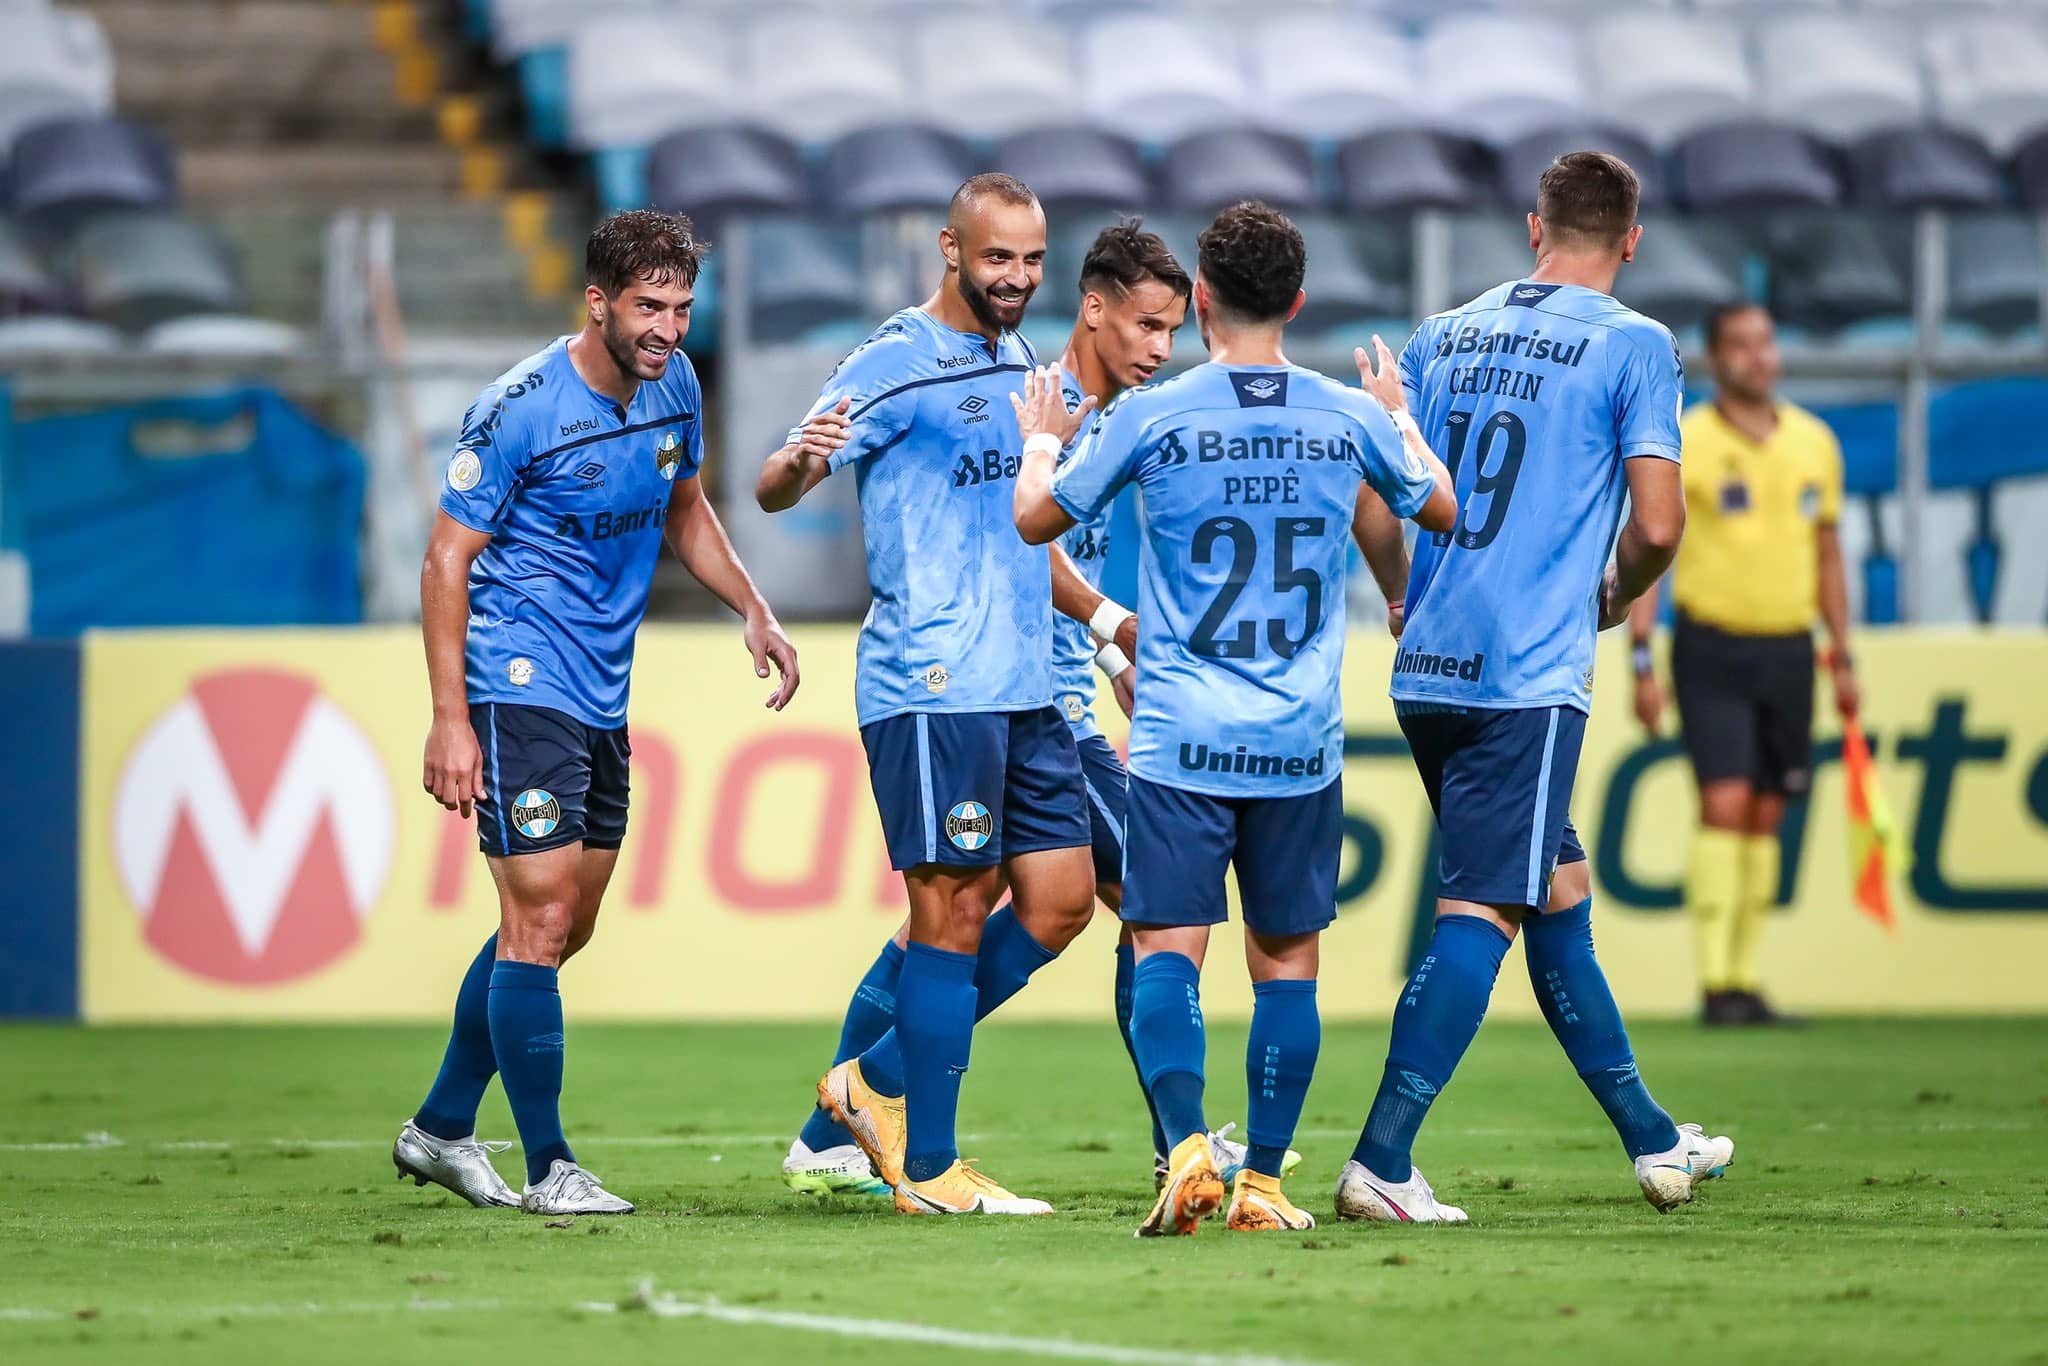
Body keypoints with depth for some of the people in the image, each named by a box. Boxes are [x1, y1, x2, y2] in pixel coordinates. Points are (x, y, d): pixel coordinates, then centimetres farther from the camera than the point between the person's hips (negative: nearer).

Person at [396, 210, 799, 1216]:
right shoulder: (519, 411, -17)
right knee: (539, 919, -11)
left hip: (602, 697, 8)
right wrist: (450, 718, -18)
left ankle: (442, 1126, 26)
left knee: (561, 926, 13)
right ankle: (548, 1166, -6)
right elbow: (447, 559, -13)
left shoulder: (673, 385, 4)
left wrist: (754, 611, 9)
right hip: (518, 685, -8)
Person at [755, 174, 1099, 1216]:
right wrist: (798, 461, -34)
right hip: (931, 686, -8)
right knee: (953, 912, -7)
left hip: (1026, 688, 8)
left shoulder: (1023, 366, 17)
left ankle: (880, 1081, 16)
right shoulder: (897, 364, -7)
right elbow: (773, 491, -13)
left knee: (1058, 901, 5)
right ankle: (928, 1169, -2)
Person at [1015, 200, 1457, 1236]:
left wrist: (1039, 439, 29)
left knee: (1167, 946, -2)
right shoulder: (1350, 418, 2)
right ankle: (1263, 1180, 6)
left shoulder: (1148, 417, -5)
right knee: (1286, 958, 8)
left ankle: (1187, 1145, -22)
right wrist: (1400, 419, 40)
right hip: (1302, 747, 2)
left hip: (1181, 740, -2)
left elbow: (1036, 520, 9)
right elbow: (1441, 508, 22)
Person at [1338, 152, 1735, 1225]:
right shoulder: (1632, 346, -3)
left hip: (1427, 673, 6)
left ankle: (1651, 1140, 28)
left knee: (1559, 890, 17)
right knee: (1480, 912, -7)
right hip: (1528, 678, -6)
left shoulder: (1442, 337, 12)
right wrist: (1614, 598, 11)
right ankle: (1381, 1161, -15)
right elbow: (1656, 525, -9)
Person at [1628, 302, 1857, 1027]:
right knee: (1725, 804, -15)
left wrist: (1843, 656, 13)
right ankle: (1716, 984, -15)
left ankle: (1746, 979, 13)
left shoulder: (1814, 442, 9)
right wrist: (1642, 662, -11)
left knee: (1766, 817, 6)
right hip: (1712, 648, -5)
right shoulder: (1681, 443, -6)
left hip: (1788, 650, 5)